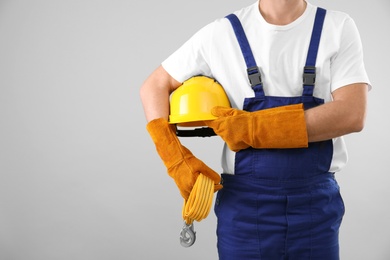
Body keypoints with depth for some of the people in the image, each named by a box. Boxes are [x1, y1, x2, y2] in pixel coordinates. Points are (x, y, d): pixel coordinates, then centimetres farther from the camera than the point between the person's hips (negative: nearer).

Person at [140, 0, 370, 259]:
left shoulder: (339, 28, -2)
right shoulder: (222, 33, -2)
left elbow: (352, 114, -14)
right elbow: (154, 86, 4)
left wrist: (254, 128, -18)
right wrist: (177, 162, -7)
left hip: (316, 202, 1)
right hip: (243, 202, 0)